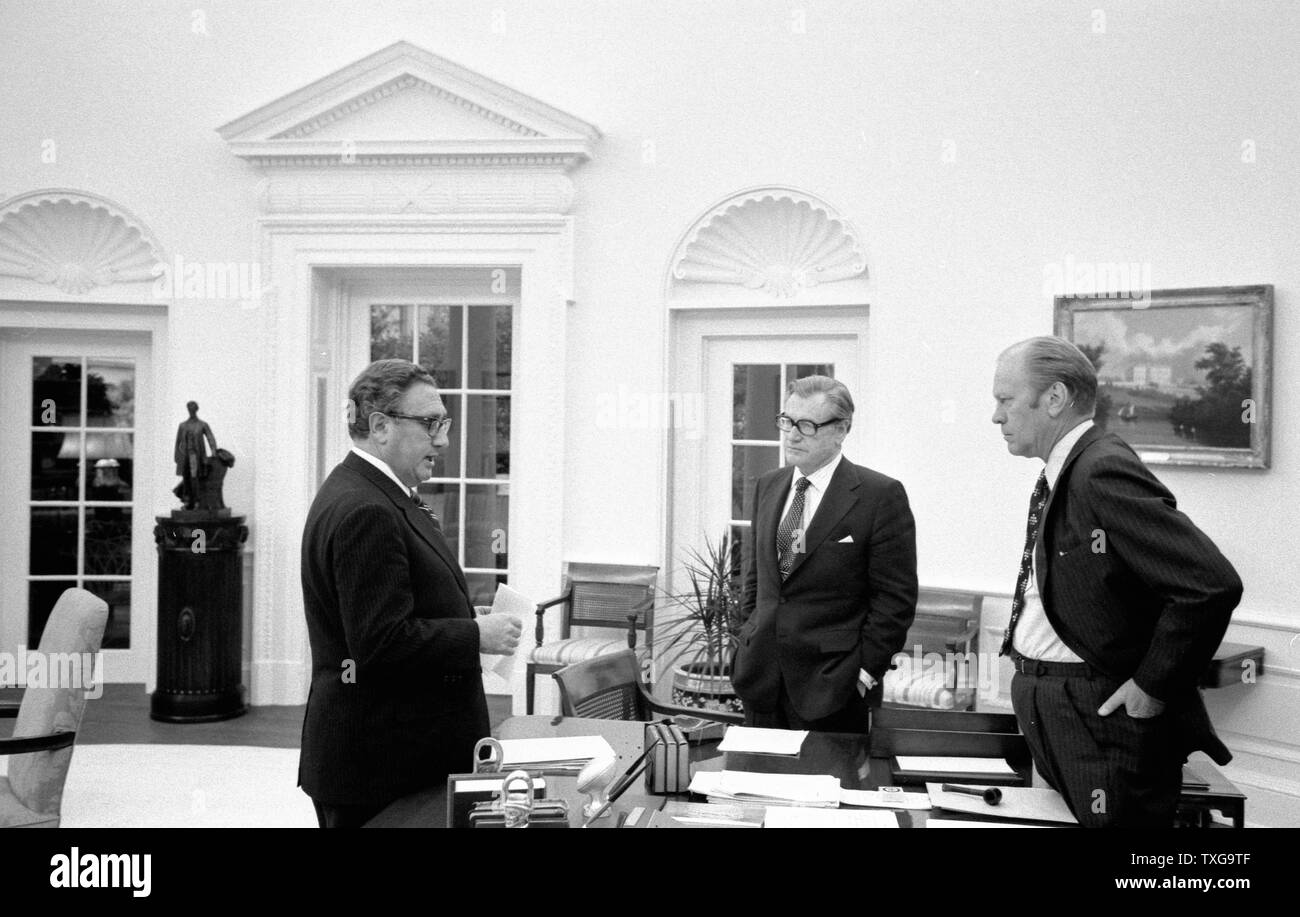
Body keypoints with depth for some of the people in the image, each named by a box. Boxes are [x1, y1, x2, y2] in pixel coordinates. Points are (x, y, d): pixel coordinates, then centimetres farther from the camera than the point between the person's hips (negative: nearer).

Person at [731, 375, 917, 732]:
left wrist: (865, 671, -12)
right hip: (761, 677, 5)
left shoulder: (881, 496, -9)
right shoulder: (767, 486, 10)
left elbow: (896, 598, -9)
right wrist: (750, 642, 11)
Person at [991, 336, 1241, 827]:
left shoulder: (1104, 470, -21)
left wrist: (1153, 686, -19)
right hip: (1043, 711, 9)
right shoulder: (1057, 475, 9)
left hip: (1101, 714, -9)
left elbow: (1213, 585, -27)